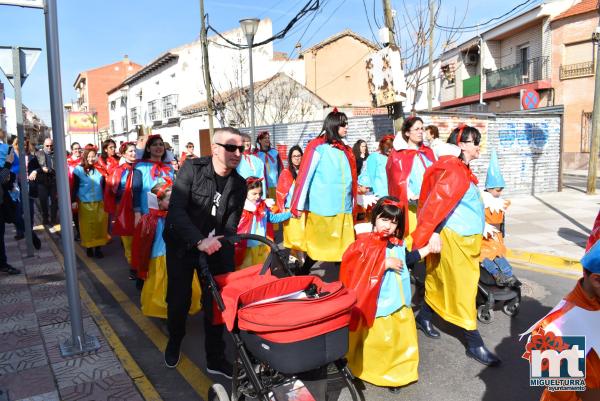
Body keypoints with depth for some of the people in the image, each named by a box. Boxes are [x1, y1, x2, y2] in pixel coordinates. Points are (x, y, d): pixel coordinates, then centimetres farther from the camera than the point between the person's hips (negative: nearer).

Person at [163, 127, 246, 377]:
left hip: (215, 248, 3)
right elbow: (176, 209, -25)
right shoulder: (192, 169, -17)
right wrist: (199, 241, -34)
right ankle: (174, 343, 36)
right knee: (179, 299, 6)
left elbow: (231, 225, -3)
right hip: (182, 245, -2)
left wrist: (216, 245, -19)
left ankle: (215, 358, 17)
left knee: (215, 300, 1)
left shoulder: (239, 185, -5)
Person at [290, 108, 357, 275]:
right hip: (322, 208, -6)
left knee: (343, 248, 6)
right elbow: (304, 177, -8)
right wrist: (298, 206, -10)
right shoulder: (318, 147, -6)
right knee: (318, 246, 4)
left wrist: (352, 204, 16)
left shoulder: (345, 150, 15)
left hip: (343, 209, 6)